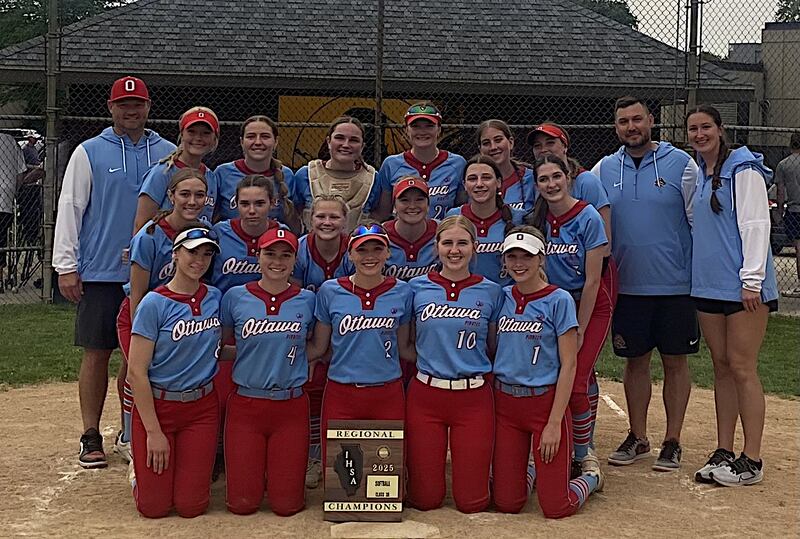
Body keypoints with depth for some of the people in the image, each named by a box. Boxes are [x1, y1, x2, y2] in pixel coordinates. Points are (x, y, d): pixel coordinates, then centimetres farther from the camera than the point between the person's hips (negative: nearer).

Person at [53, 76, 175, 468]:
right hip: (101, 272, -2)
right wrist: (65, 266, -6)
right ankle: (91, 437, 10)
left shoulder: (168, 153, 9)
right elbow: (69, 209, 0)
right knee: (97, 353, 1)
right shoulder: (89, 152, 2)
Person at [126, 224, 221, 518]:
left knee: (191, 506, 1)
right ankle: (142, 473, 30)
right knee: (153, 507, -1)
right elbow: (136, 372, -12)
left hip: (202, 407, 3)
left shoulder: (216, 298, 2)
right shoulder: (155, 303, -12)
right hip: (156, 405, -3)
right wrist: (154, 431, -13)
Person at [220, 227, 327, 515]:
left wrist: (284, 359, 0)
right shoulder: (235, 297, -2)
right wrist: (258, 355, -3)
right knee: (242, 504, 1)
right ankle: (254, 467, 32)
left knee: (286, 505, 2)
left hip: (291, 406, 0)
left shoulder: (307, 300, 0)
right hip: (245, 404, 0)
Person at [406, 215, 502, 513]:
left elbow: (494, 349, 9)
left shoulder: (491, 292, 0)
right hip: (425, 395, 1)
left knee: (471, 502, 1)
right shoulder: (417, 287, 1)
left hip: (473, 397, -1)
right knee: (424, 499, 5)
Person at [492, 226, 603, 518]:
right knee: (506, 504, 4)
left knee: (555, 507, -2)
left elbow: (568, 365, -10)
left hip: (546, 402, -4)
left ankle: (591, 474, 28)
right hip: (505, 403, 4)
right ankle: (527, 469, 35)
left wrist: (554, 423, -15)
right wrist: (490, 404, 4)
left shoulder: (558, 300, -8)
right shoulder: (502, 297, 5)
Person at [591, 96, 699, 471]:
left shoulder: (681, 163, -2)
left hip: (675, 285, -2)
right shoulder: (604, 170, 6)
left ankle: (672, 441, 17)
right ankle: (637, 438, 23)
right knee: (635, 361, 11)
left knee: (675, 362, 6)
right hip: (627, 285, 3)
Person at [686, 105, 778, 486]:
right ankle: (723, 453, 17)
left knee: (742, 368, -5)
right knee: (721, 368, 10)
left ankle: (751, 460, 1)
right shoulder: (696, 174, 15)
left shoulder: (743, 170, -7)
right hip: (707, 284, 7)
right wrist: (693, 275, 16)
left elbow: (755, 225, -13)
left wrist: (751, 279, -18)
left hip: (743, 286, -7)